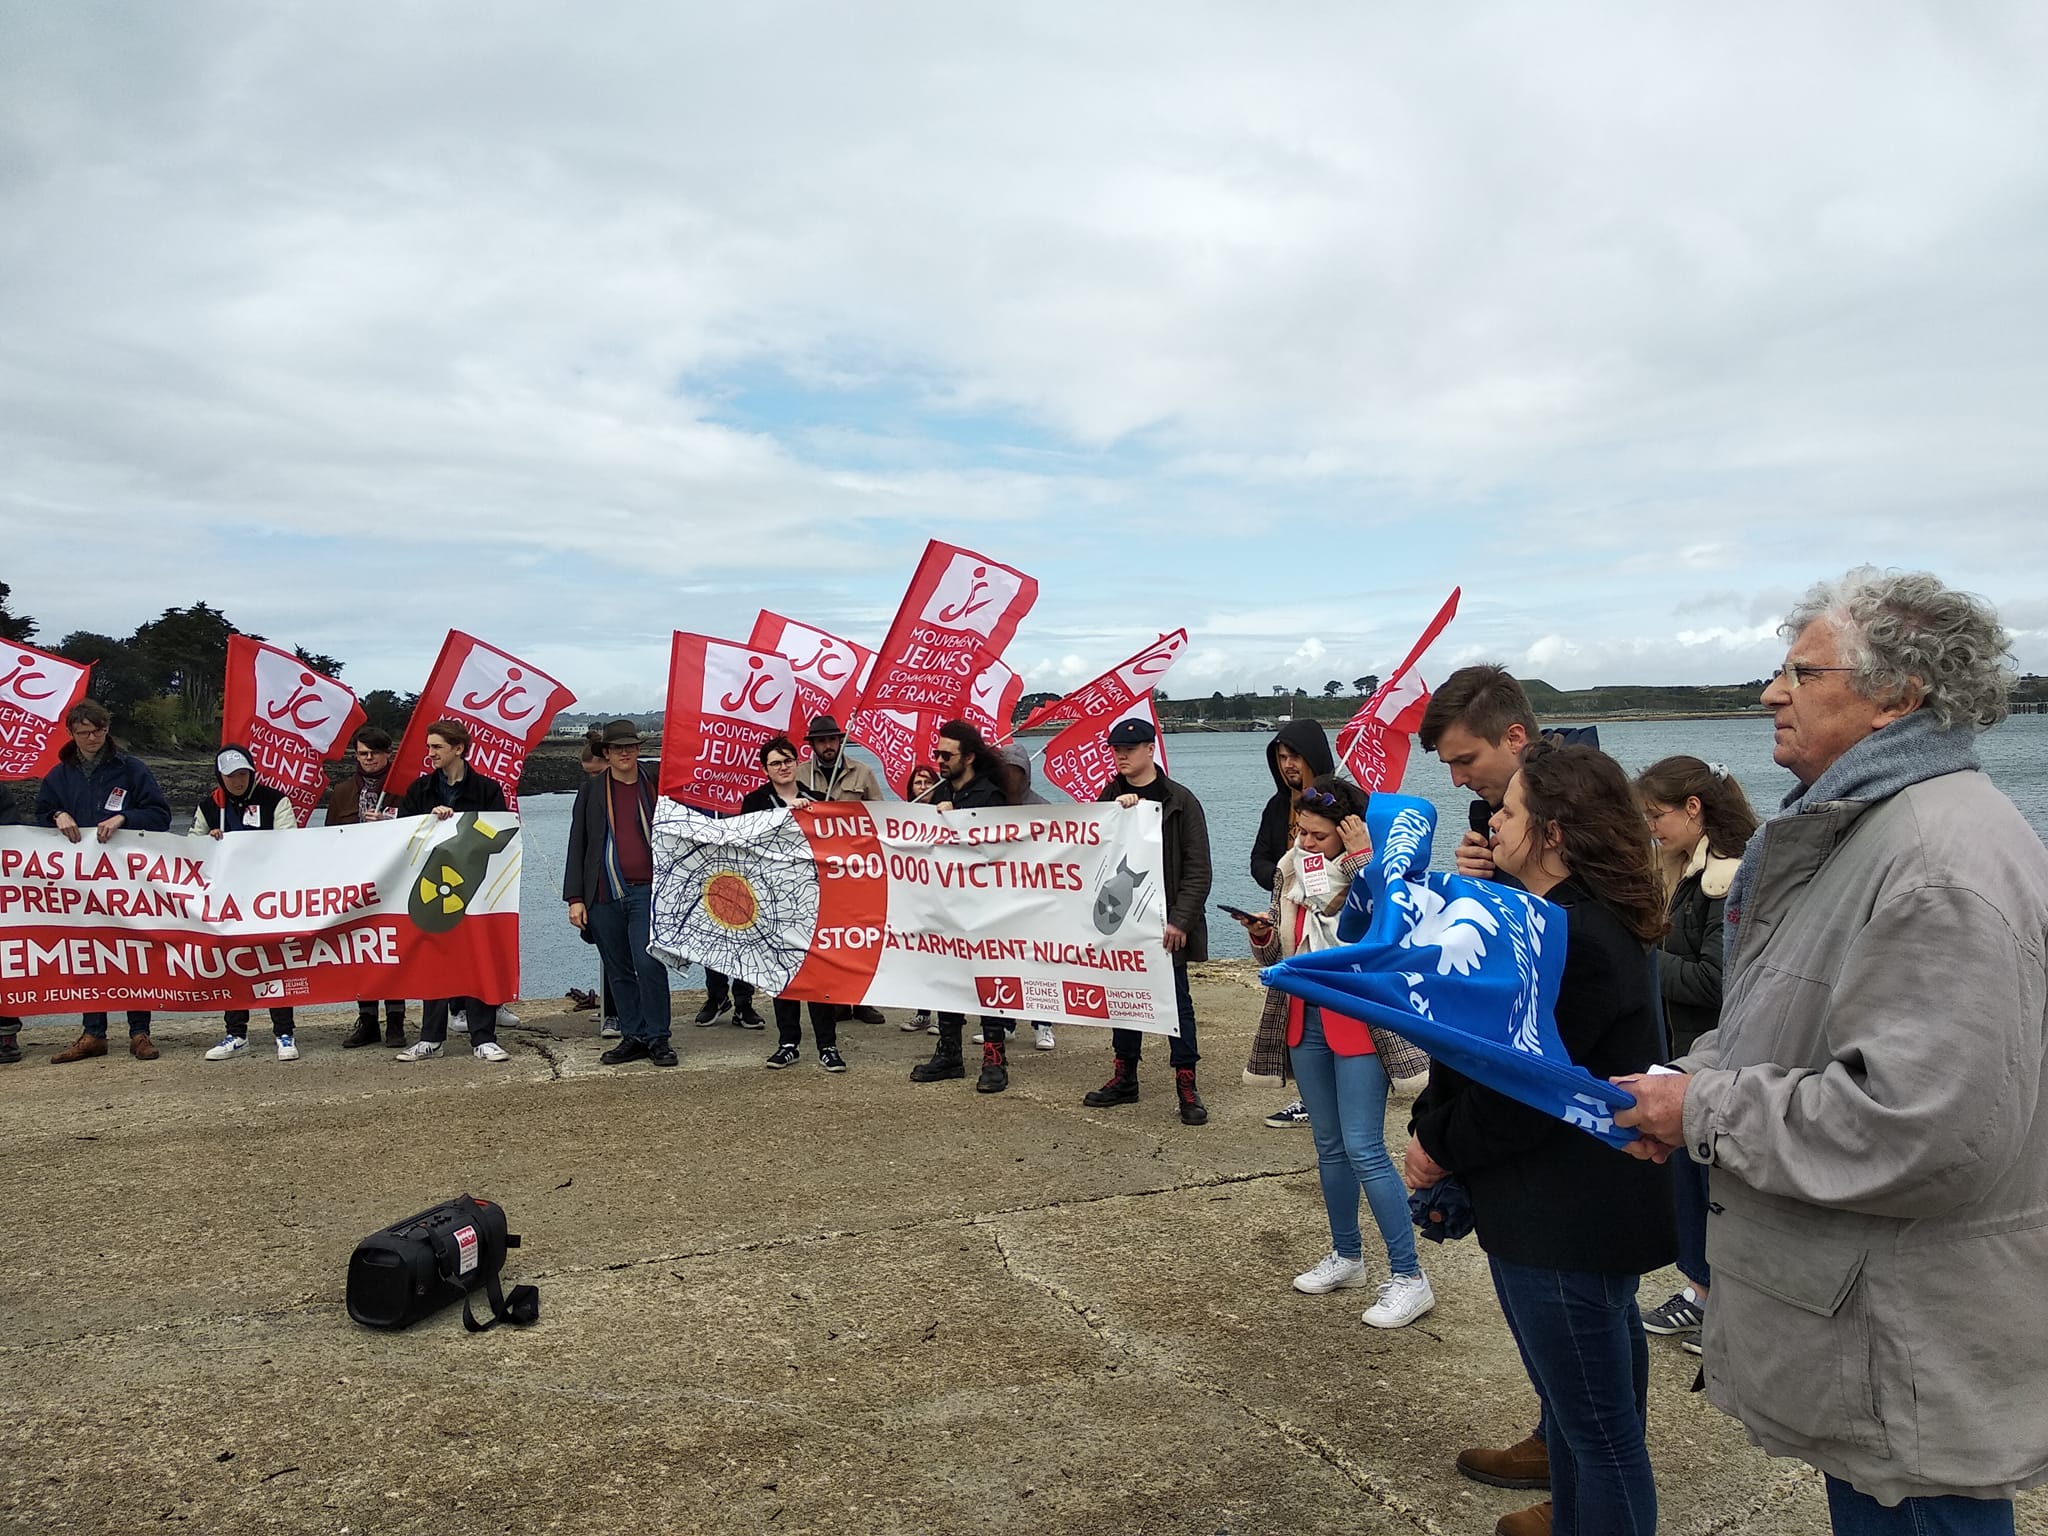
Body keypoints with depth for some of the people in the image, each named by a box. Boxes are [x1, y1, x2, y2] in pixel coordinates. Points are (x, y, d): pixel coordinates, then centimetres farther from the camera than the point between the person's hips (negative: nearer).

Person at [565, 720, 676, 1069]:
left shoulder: (655, 787, 8)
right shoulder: (591, 790, 9)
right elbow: (577, 846, 7)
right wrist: (575, 898, 0)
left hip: (647, 892, -2)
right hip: (604, 896, 2)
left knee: (648, 962, -12)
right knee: (618, 971, 8)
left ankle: (657, 1038, -1)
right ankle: (633, 1036, 18)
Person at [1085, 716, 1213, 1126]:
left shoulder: (1179, 800, -5)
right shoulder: (1109, 797, 10)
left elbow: (1198, 868, -8)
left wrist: (1180, 920, -15)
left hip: (1166, 922, -5)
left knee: (1176, 998, 1)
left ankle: (1186, 1085, 7)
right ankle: (1124, 1078, 22)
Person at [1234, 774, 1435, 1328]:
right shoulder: (1290, 870, 5)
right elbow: (1276, 956, 12)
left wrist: (1362, 861, -29)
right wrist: (1260, 933, -10)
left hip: (1358, 1020, -6)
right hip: (1306, 1018, 7)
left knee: (1364, 1148, -8)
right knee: (1329, 1146, 16)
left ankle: (1408, 1277, 3)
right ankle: (1346, 1256, 31)